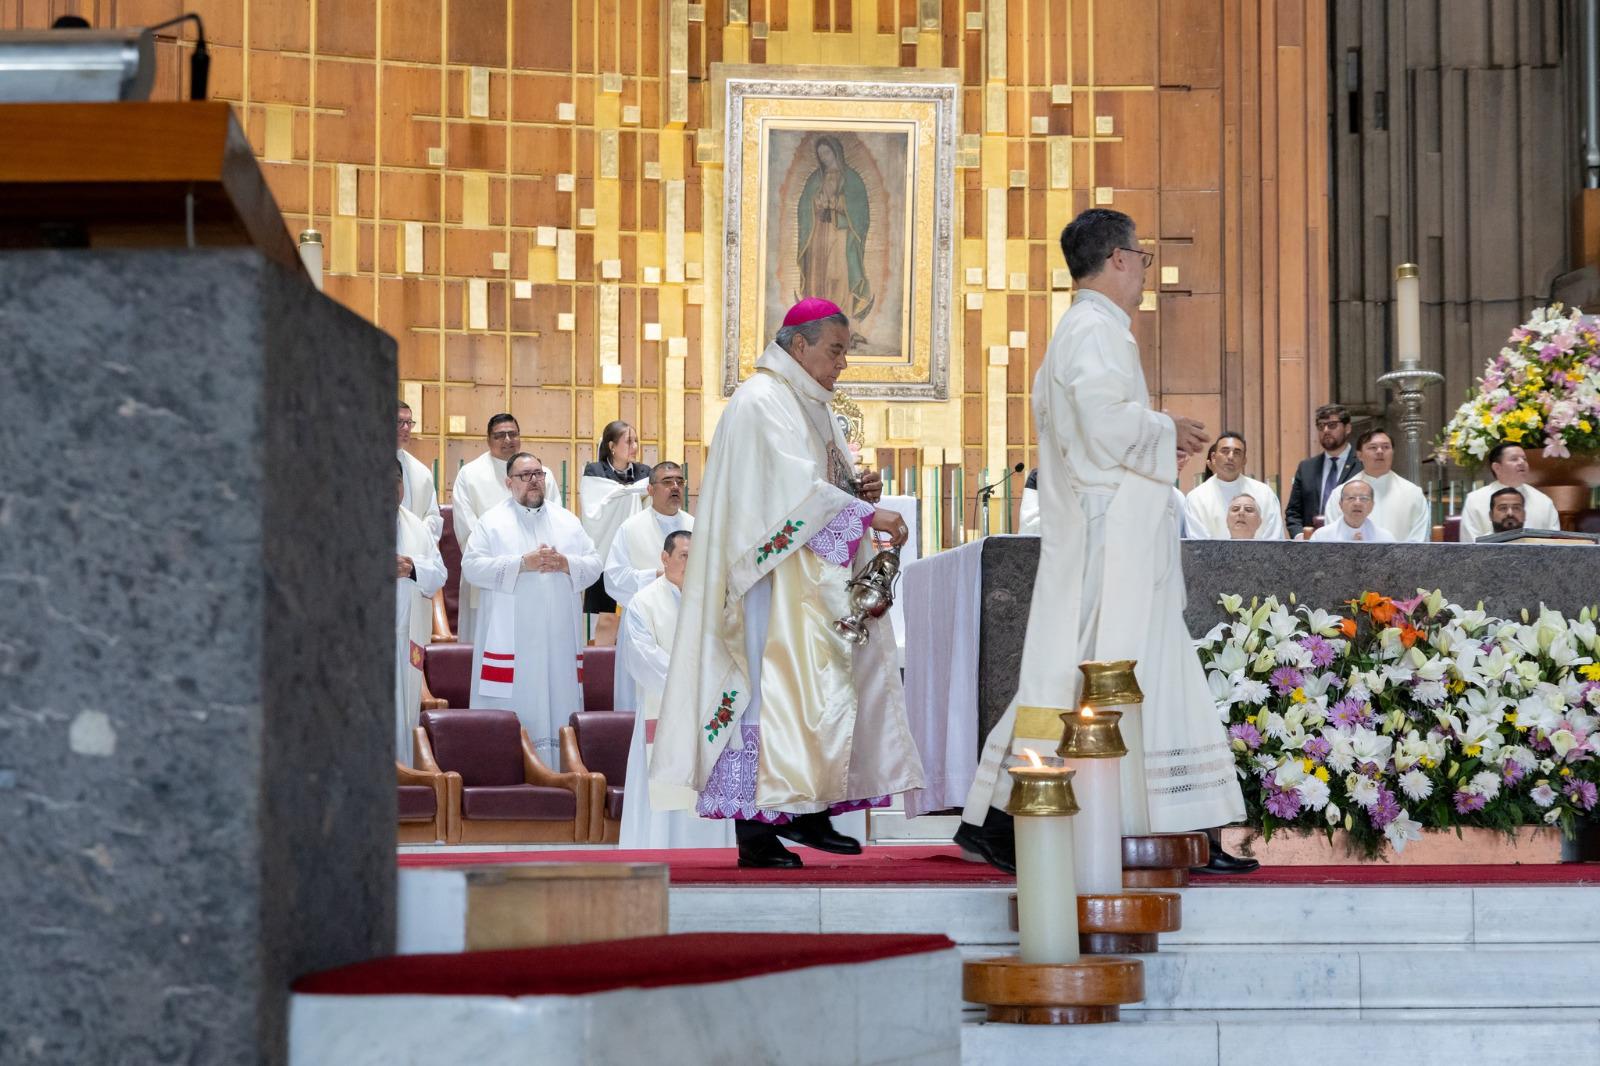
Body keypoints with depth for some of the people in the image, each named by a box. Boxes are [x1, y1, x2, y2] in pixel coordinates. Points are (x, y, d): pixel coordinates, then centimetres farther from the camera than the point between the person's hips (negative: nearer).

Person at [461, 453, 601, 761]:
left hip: (559, 639, 3)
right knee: (512, 713, -6)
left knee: (559, 709, 3)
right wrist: (522, 564, -15)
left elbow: (594, 565, 11)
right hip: (510, 640, -3)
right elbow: (471, 567, -7)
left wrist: (566, 564, -10)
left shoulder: (567, 521, 15)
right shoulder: (493, 522, 4)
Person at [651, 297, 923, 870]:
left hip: (812, 582, 10)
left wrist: (857, 488, 4)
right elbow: (796, 489, -20)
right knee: (770, 688, -12)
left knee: (821, 691, 6)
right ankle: (755, 830, -13)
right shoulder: (763, 403, -11)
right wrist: (868, 514, -22)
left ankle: (809, 814, 10)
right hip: (776, 580, -10)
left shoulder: (810, 405, 20)